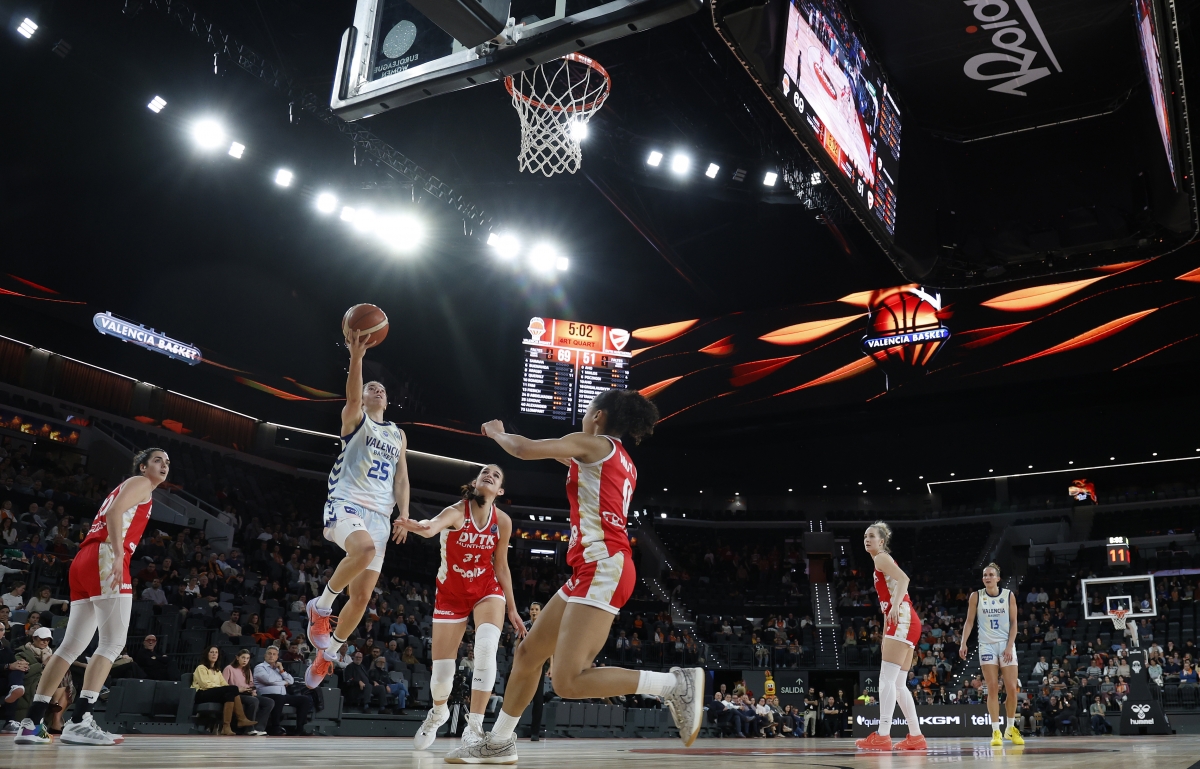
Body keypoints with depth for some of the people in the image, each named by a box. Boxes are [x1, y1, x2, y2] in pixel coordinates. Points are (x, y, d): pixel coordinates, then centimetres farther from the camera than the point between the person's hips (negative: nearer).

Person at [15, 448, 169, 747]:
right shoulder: (140, 483, 6)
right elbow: (114, 512, -13)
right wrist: (119, 554, -23)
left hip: (85, 560, 10)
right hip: (105, 558, -10)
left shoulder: (124, 488, 33)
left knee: (72, 645, 9)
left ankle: (31, 722, 8)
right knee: (113, 642, -13)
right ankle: (79, 722, -21)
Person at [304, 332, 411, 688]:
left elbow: (401, 478, 19)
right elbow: (352, 396, -16)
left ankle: (328, 653, 22)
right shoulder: (355, 419, 7)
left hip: (379, 516, 5)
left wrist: (404, 515, 3)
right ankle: (321, 605, -17)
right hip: (345, 505, -5)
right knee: (366, 547, -39)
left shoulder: (398, 435, 22)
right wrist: (356, 356, -32)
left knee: (362, 596, 1)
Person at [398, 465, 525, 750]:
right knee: (442, 667, 0)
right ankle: (438, 712, 36)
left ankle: (474, 727, -20)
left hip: (487, 588, 1)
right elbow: (434, 525, -47)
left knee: (487, 647, -28)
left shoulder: (503, 521, -10)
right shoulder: (456, 512, -21)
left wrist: (512, 609, 4)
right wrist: (422, 526, -72)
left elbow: (501, 566, 3)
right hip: (451, 592, -1)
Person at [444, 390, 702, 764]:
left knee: (568, 682, -16)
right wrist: (568, 458, 41)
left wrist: (497, 433, 12)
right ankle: (499, 743, 24)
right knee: (528, 653, 14)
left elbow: (524, 449, -7)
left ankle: (675, 683, -13)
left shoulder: (592, 444, -3)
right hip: (596, 569, 10)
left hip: (603, 568, -10)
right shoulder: (621, 462, 21)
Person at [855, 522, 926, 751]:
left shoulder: (882, 558, -1)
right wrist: (885, 635, 26)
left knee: (887, 678, -14)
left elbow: (903, 578, -20)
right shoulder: (881, 564, 26)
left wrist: (895, 606, -32)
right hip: (901, 623, 10)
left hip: (903, 620, -10)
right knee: (898, 683, 11)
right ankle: (915, 736, 13)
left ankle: (882, 736, -19)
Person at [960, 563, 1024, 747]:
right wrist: (963, 643, -9)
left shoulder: (1009, 595, -1)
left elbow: (1014, 623, 1)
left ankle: (1011, 728, 17)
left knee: (1012, 688, -2)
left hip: (1006, 645, 0)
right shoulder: (976, 596, -1)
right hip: (987, 645, 0)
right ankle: (996, 731, 0)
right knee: (992, 688, -5)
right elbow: (969, 621, 2)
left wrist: (1010, 646, -8)